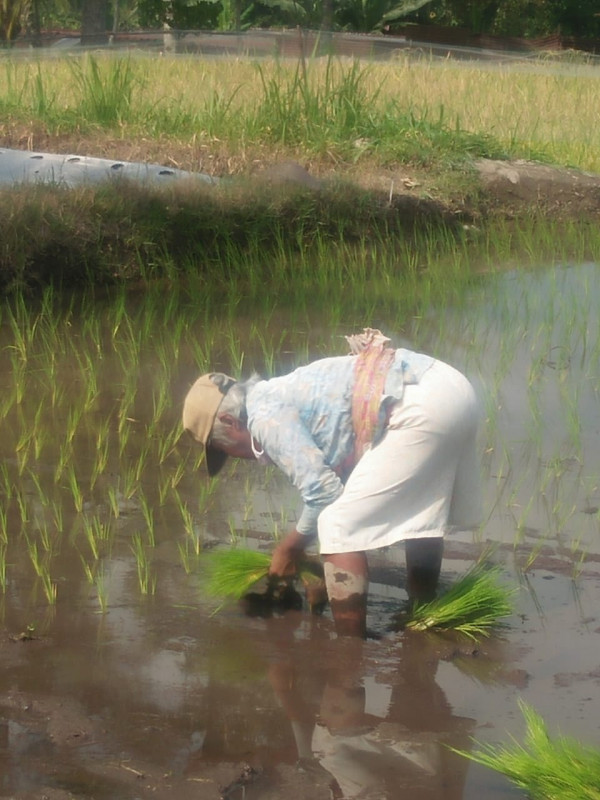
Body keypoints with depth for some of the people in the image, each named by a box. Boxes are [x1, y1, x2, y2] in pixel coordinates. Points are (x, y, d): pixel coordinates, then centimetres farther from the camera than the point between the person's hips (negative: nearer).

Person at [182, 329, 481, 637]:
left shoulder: (264, 415, -3)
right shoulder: (284, 394, 25)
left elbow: (322, 489, -8)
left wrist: (292, 545, 10)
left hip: (422, 409, -10)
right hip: (453, 389, 10)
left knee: (339, 527, -2)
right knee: (420, 515, 28)